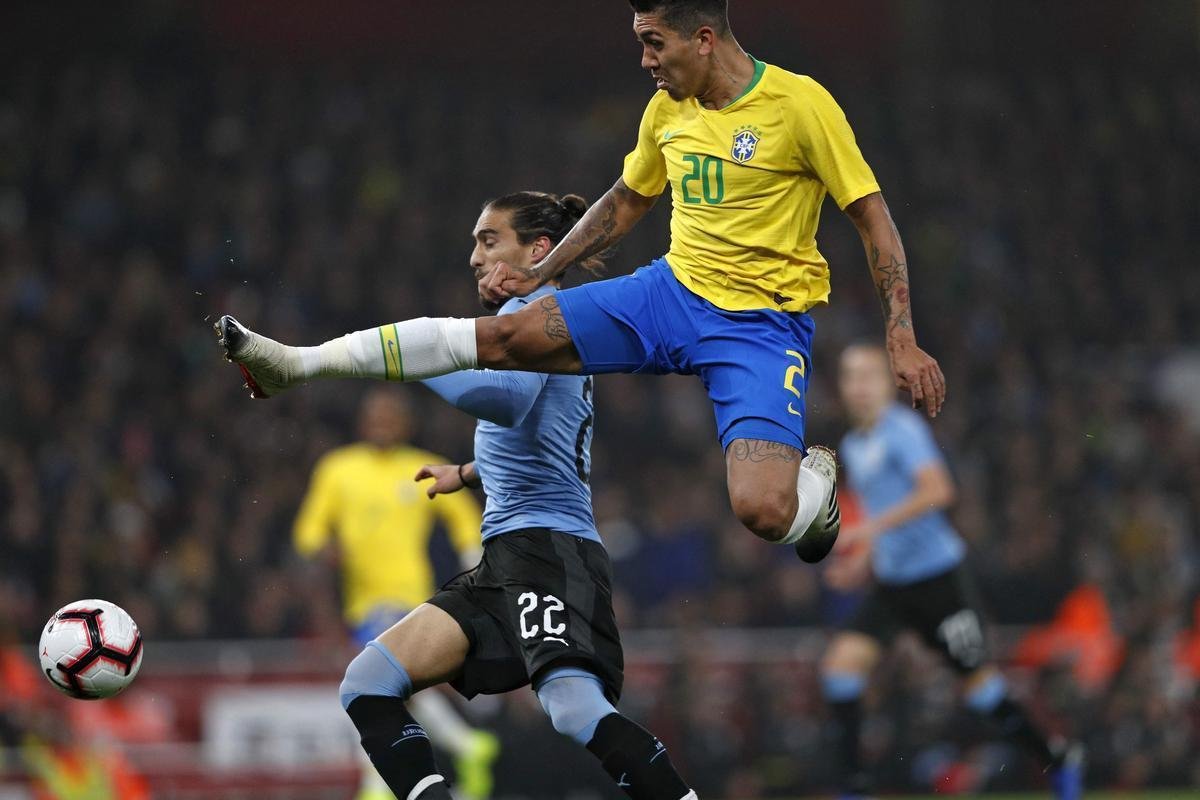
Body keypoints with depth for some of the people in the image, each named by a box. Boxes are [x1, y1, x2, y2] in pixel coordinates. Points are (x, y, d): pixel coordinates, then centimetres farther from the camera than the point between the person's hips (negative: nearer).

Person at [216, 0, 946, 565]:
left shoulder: (799, 104, -15)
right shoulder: (668, 110, 4)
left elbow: (873, 216, -10)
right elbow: (626, 202, 22)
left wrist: (904, 341, -14)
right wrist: (539, 274, 20)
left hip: (765, 321, -5)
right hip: (672, 290, 5)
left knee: (761, 510, -27)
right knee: (505, 334, -8)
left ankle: (815, 477, 11)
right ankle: (297, 366, -6)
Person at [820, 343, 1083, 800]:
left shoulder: (902, 429, -13)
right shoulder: (853, 446, 13)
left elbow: (936, 490, -28)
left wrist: (871, 528, -32)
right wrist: (864, 559, 16)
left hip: (937, 578, -7)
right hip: (890, 585, 7)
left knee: (979, 683, 2)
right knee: (842, 661, -13)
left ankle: (1059, 761, 24)